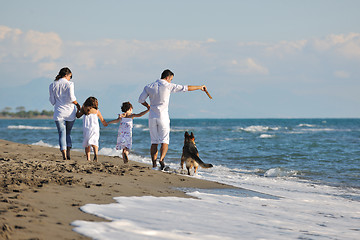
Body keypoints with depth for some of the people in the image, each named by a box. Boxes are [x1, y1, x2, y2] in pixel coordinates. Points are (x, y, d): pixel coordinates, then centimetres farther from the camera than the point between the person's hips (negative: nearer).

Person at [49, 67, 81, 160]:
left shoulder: (52, 85, 5)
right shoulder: (69, 84, -6)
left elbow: (52, 101, 6)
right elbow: (71, 98, -15)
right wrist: (77, 104, 2)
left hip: (59, 113, 1)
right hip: (70, 112, -1)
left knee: (62, 134, 1)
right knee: (68, 133, 16)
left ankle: (64, 155, -11)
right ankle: (68, 154, 10)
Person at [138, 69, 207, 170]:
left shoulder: (149, 87, 5)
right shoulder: (168, 86, -5)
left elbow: (141, 100, 3)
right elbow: (186, 88, -1)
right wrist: (200, 87, 10)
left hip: (152, 117, 4)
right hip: (163, 117, -4)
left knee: (154, 142, 8)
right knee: (165, 142, -1)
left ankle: (154, 164, 2)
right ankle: (161, 159, -26)